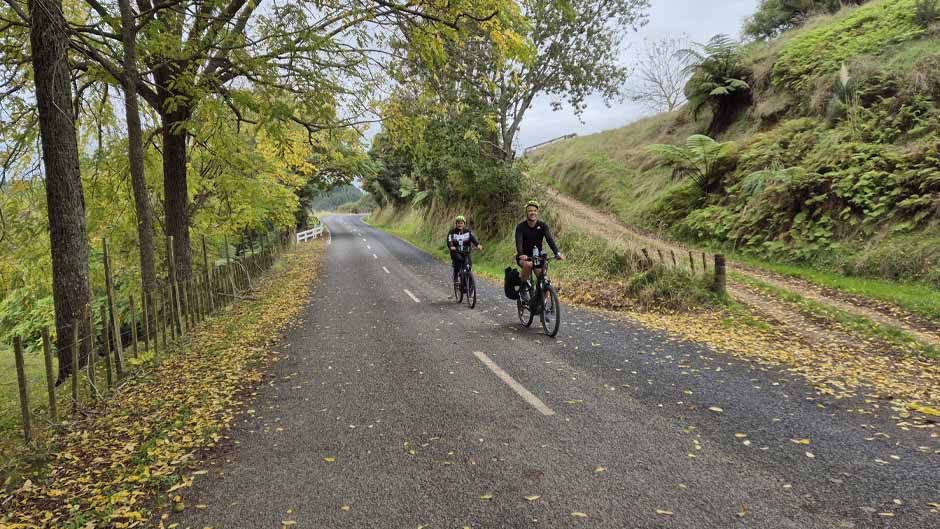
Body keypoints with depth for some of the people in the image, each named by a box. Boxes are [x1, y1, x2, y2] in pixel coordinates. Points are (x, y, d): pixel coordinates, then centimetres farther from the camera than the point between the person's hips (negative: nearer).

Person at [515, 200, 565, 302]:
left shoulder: (542, 225, -7)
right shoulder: (521, 227, -13)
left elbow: (550, 239, -21)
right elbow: (519, 242, -28)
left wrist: (557, 253, -38)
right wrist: (521, 255, -48)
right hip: (524, 257, -2)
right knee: (528, 264, -36)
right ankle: (523, 288, -14)